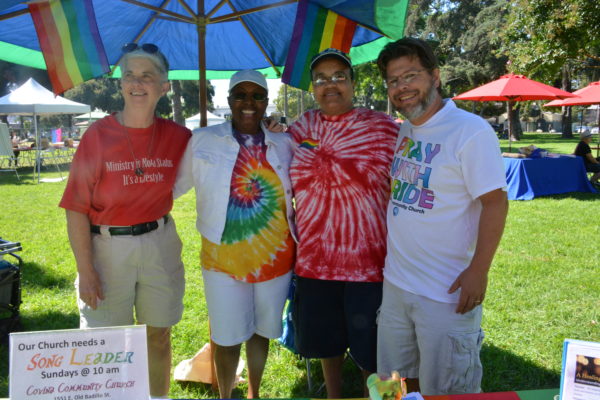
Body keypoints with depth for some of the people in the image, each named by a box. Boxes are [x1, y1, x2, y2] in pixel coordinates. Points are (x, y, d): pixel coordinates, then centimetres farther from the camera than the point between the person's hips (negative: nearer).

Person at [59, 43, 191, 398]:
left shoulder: (176, 136, -2)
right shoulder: (98, 135, -10)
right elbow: (77, 209, -9)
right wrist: (86, 272, -11)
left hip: (160, 243, 3)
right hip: (108, 246, -2)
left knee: (159, 336, 16)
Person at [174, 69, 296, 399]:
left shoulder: (284, 145, 3)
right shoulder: (203, 140, -3)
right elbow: (175, 184, 2)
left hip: (275, 256, 2)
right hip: (224, 258, -2)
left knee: (261, 331, 18)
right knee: (227, 337, 9)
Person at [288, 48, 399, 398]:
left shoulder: (384, 127, -5)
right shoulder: (300, 129, 5)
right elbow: (285, 186, 20)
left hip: (369, 261, -3)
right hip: (314, 261, 4)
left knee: (371, 350, 10)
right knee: (327, 342, 19)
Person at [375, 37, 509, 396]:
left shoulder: (471, 131, -15)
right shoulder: (403, 132, 7)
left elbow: (496, 202, -16)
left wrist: (478, 270, -20)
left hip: (446, 292, -7)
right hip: (395, 283, 7)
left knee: (446, 389, 8)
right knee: (399, 382, 20)